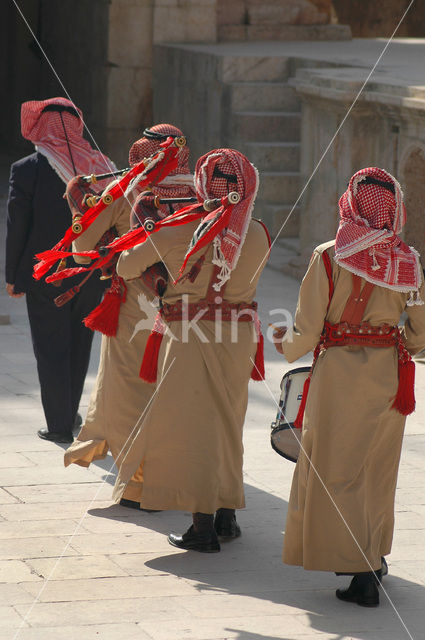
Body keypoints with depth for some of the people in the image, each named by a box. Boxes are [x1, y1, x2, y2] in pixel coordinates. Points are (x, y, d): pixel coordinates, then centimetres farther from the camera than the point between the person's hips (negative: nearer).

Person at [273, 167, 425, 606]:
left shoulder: (328, 257, -11)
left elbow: (306, 332, -10)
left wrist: (286, 346, 12)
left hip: (339, 369, -4)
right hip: (390, 373, 4)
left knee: (338, 472, 4)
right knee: (378, 469, 19)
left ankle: (363, 574, -3)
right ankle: (373, 557, 32)